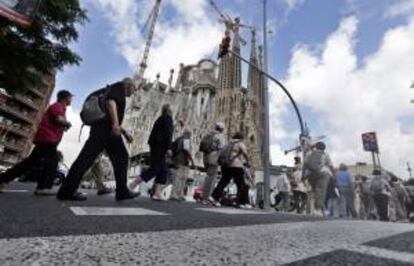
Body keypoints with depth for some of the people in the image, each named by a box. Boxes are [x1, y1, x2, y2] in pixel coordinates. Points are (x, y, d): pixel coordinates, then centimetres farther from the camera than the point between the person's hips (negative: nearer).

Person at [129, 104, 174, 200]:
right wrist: (168, 148, -16)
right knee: (154, 169, -10)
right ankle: (132, 185, -11)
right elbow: (167, 134, -14)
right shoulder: (167, 119, -1)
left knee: (163, 170, 6)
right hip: (160, 146, -9)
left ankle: (157, 193, 2)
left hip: (155, 145, 9)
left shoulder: (160, 119, 24)